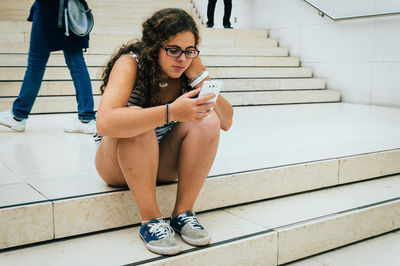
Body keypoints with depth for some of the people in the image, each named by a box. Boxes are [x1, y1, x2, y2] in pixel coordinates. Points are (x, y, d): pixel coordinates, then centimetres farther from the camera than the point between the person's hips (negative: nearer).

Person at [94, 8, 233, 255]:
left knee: (207, 118, -20)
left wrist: (199, 77, -21)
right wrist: (172, 112, -47)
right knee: (136, 116, -34)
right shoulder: (131, 63, -21)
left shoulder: (190, 67, -8)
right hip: (118, 165, -4)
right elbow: (105, 123, -39)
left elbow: (226, 122, -10)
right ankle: (151, 219, -24)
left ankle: (183, 213, -15)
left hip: (162, 164, 4)